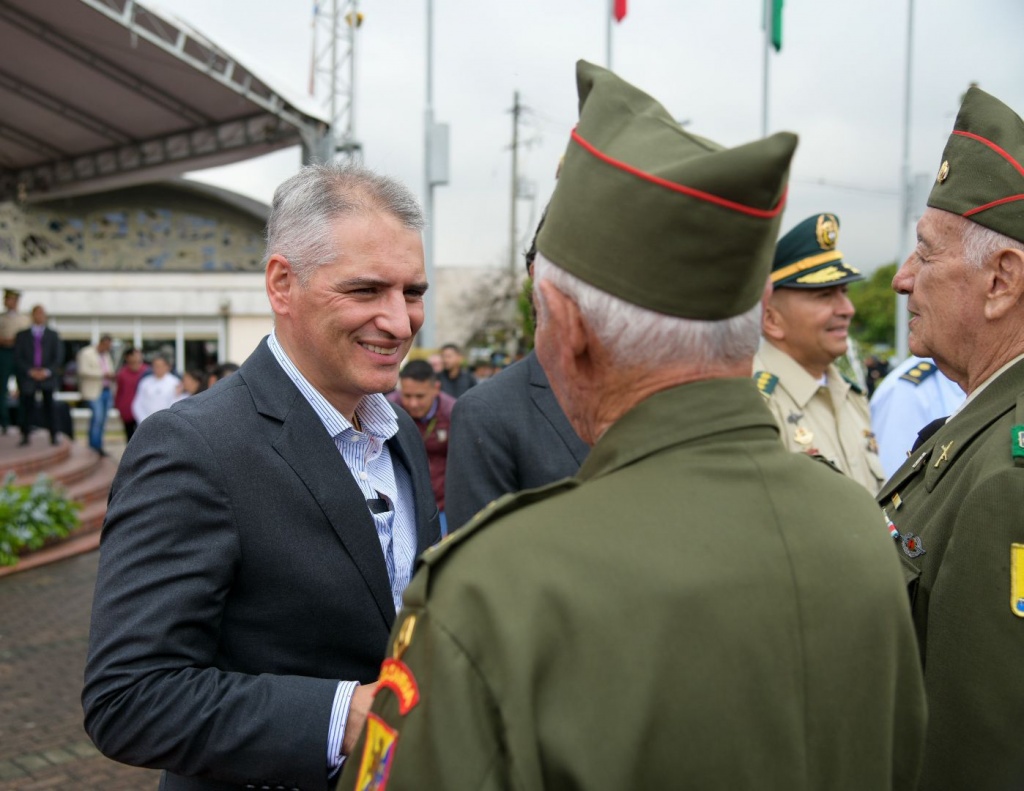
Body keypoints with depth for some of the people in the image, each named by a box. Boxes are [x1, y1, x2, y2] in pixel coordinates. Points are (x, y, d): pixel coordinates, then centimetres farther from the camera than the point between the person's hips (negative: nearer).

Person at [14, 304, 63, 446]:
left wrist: (47, 371, -9)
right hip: (28, 377, 0)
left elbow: (58, 357, 5)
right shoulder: (22, 335, 9)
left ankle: (54, 436, -4)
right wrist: (30, 371, -10)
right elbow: (18, 358, 4)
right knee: (27, 406, 0)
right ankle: (25, 436, 8)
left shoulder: (53, 335, 10)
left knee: (49, 406, -5)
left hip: (47, 377, 0)